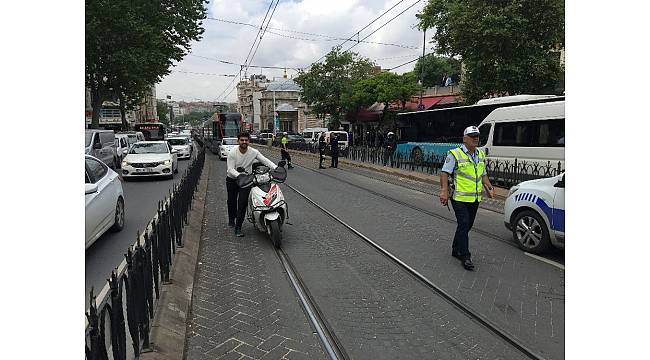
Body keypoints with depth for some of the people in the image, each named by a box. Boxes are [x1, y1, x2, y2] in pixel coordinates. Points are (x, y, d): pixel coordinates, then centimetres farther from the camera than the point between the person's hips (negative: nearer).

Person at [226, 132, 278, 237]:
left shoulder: (254, 152, -9)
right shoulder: (232, 153, -14)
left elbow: (265, 160, -11)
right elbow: (230, 169, -18)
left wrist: (276, 168, -26)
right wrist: (240, 175, -36)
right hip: (232, 179, 0)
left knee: (242, 203, -12)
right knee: (232, 201, 17)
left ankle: (238, 228, -6)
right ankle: (231, 219, 46)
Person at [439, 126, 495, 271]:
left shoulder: (480, 155, 15)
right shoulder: (455, 154, -8)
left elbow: (483, 174, 25)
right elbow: (444, 173, -15)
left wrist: (489, 188, 12)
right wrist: (444, 191, -25)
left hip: (474, 199, 7)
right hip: (460, 197, -7)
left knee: (467, 226, 13)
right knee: (464, 224, -12)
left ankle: (456, 250, 29)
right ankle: (465, 256, -5)